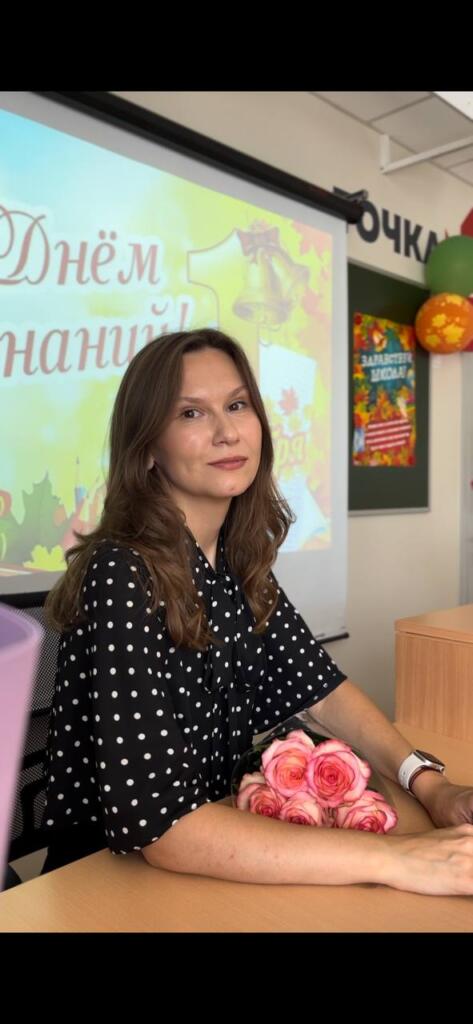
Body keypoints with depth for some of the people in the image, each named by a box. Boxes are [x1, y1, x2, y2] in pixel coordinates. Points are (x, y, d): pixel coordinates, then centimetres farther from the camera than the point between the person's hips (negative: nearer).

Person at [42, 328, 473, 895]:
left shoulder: (237, 557, -2)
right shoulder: (122, 576, -25)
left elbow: (320, 685, 0)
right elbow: (159, 828, -29)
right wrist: (394, 857, -29)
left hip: (218, 854, 6)